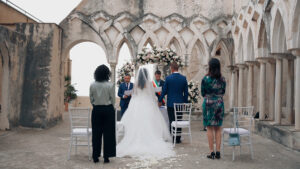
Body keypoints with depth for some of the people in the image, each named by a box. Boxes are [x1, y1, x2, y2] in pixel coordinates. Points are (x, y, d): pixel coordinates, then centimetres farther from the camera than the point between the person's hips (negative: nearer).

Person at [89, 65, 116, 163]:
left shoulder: (92, 85, -3)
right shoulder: (110, 85, -10)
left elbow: (91, 99, 3)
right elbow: (113, 99, -4)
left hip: (96, 110, 2)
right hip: (108, 109, -2)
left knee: (96, 133, 8)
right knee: (108, 133, 4)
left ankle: (95, 156, 13)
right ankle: (106, 156, 7)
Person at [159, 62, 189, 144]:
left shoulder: (168, 78, -9)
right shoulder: (183, 78, -1)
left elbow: (164, 91, -3)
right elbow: (186, 92, 3)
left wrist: (160, 101, 10)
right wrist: (185, 102, 15)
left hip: (171, 103, -2)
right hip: (180, 103, 2)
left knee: (172, 121, 4)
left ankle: (172, 138, 7)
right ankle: (178, 139, 13)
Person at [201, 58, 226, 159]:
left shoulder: (206, 79, -9)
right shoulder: (222, 79, 2)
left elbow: (203, 93, 0)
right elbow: (223, 93, 12)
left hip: (208, 103, -3)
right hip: (220, 103, 3)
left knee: (210, 128, 1)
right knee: (218, 129, 8)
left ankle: (212, 152, 1)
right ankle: (218, 152, 9)